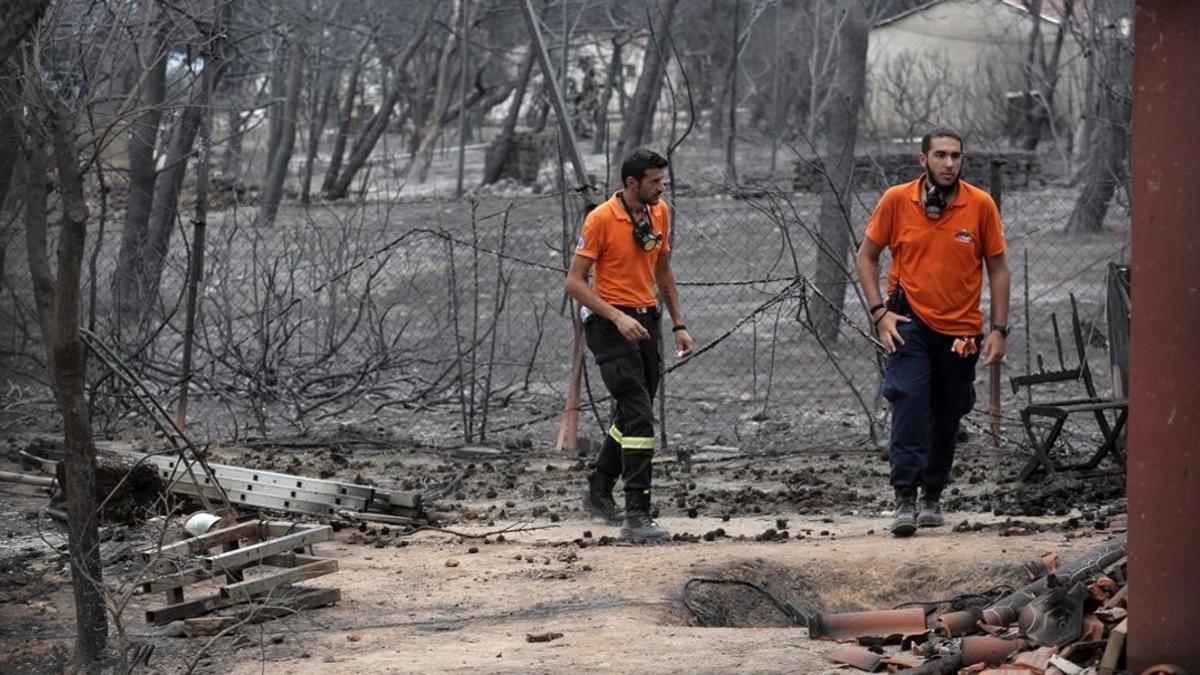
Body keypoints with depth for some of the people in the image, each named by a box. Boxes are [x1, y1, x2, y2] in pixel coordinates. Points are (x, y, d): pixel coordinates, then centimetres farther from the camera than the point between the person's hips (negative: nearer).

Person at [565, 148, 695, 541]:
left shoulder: (660, 213, 7)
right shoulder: (602, 219, -14)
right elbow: (574, 282, -14)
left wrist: (678, 325, 16)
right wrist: (617, 317, -24)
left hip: (646, 321, 7)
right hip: (610, 325, -7)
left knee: (630, 416, 17)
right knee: (639, 416, -17)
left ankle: (599, 493, 37)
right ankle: (636, 516, -19)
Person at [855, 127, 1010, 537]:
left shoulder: (981, 206, -4)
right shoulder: (896, 201, -5)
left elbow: (997, 269, 3)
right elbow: (867, 256, 5)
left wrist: (999, 329, -2)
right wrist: (880, 313, -5)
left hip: (961, 330, 2)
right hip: (911, 323, -2)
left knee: (947, 418, 11)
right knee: (909, 405, -18)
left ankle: (932, 497, 27)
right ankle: (905, 499, -19)